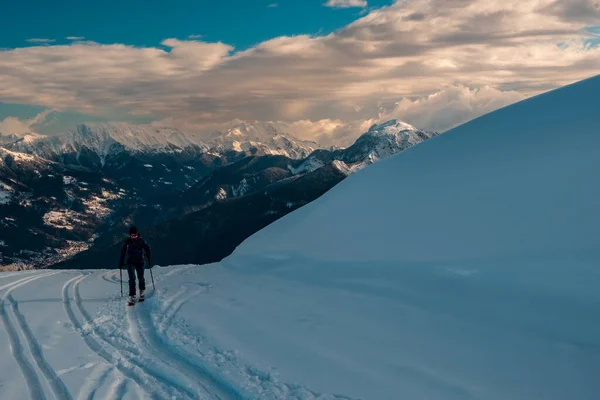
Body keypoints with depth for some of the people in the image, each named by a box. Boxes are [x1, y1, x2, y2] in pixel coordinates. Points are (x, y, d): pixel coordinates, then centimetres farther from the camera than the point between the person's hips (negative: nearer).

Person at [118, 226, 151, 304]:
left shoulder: (141, 241, -4)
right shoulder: (127, 242, 0)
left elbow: (147, 250, 3)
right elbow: (123, 252, 8)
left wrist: (149, 261, 1)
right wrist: (121, 262, 8)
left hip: (140, 262, 0)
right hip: (130, 262, 0)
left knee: (141, 278, 2)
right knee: (132, 279, -11)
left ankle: (142, 291, 31)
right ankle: (132, 296, -10)